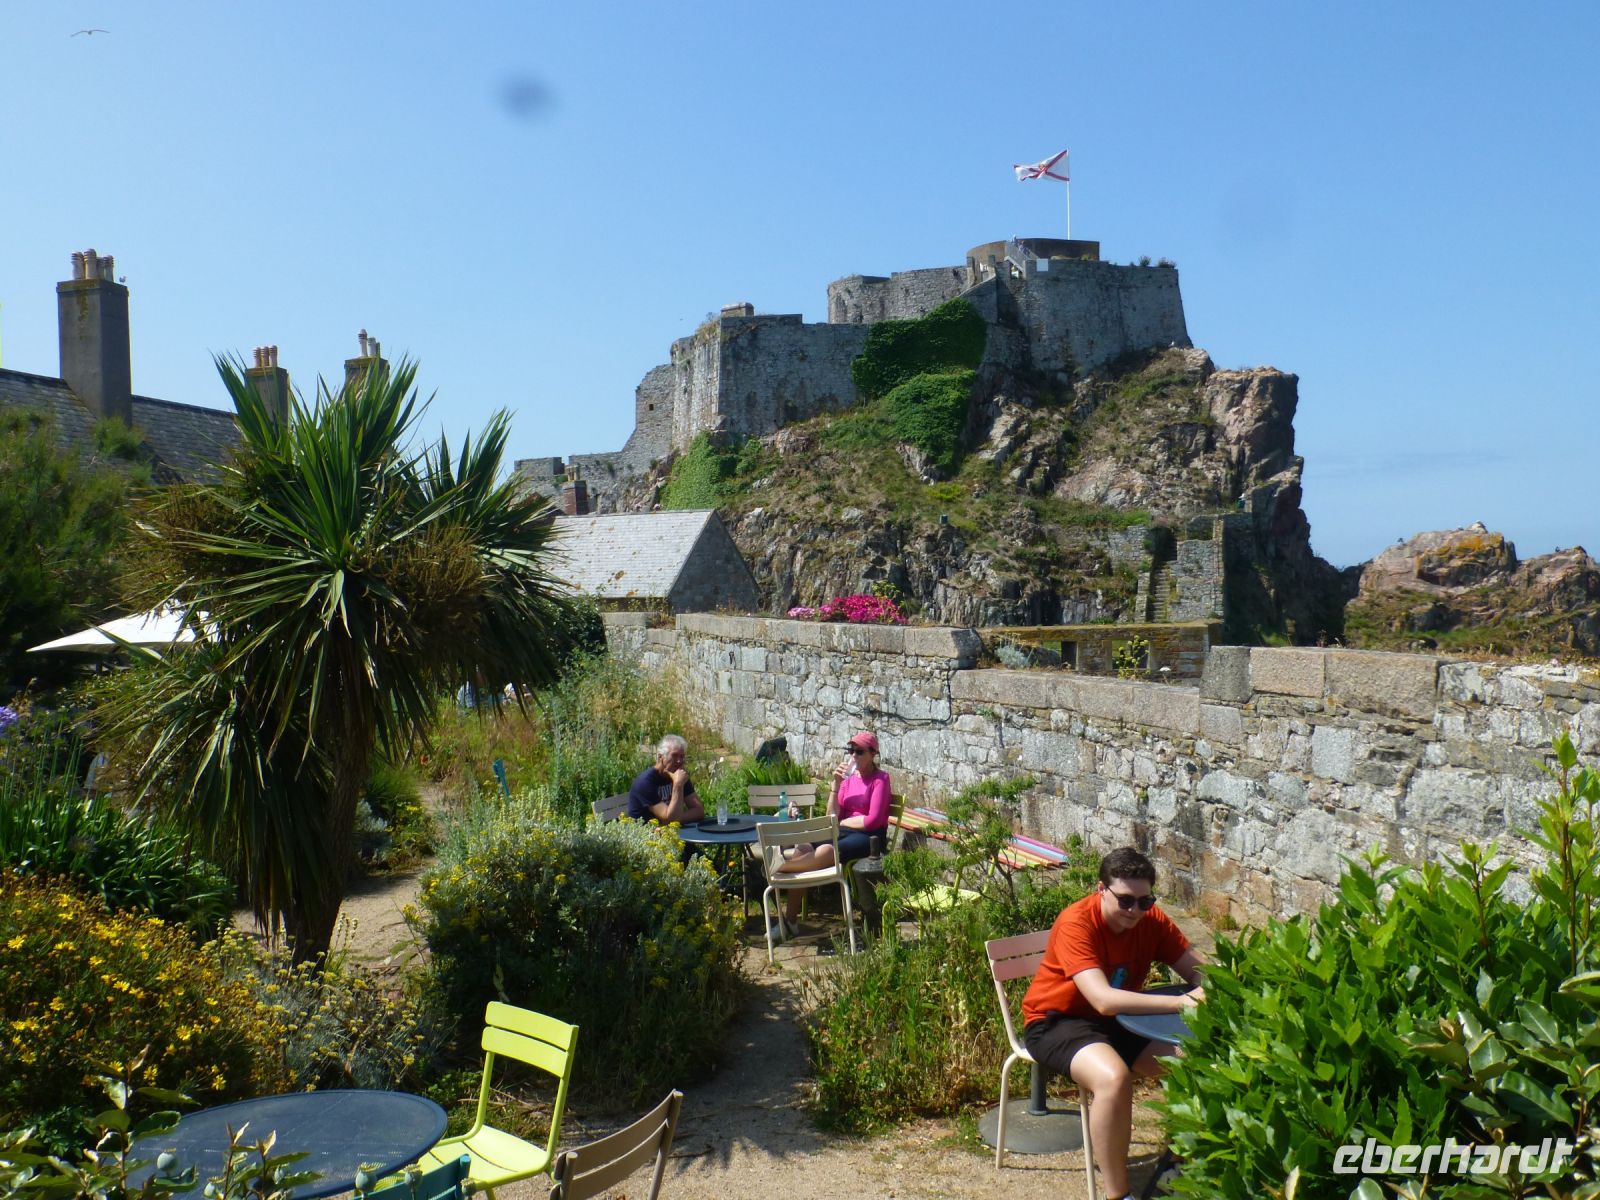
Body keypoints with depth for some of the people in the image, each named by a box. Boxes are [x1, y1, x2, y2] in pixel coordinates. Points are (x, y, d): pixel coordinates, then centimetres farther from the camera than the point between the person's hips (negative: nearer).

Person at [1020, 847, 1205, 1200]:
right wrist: (1179, 1003, -42)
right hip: (1056, 1021, -6)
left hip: (1120, 1019, 6)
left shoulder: (1151, 920, -7)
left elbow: (1200, 969, -6)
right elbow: (1103, 1000, -36)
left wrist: (1203, 989, -31)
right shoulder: (1076, 923, -26)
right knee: (1114, 1077, -34)